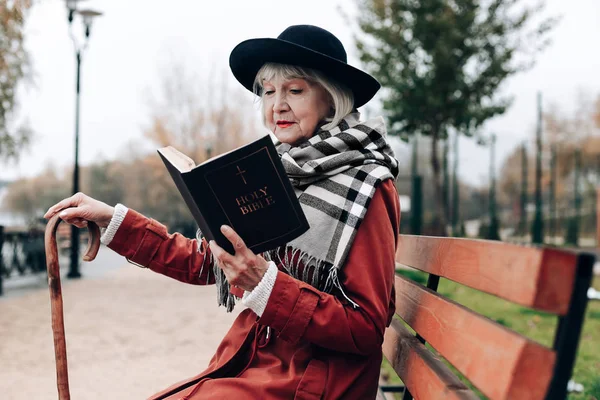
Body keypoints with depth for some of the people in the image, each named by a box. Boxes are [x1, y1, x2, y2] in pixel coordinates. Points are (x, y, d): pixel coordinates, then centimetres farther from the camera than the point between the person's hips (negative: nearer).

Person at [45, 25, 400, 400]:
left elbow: (366, 328, -17)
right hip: (250, 365, 6)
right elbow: (203, 261, 12)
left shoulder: (367, 189, -13)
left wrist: (264, 284, -27)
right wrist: (112, 219, 10)